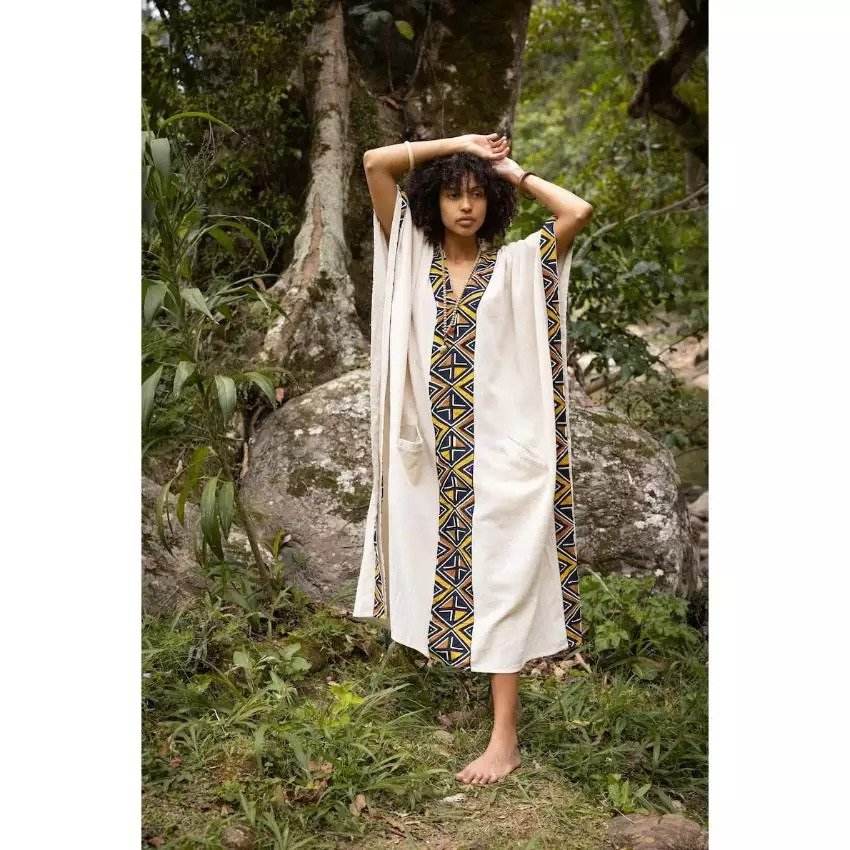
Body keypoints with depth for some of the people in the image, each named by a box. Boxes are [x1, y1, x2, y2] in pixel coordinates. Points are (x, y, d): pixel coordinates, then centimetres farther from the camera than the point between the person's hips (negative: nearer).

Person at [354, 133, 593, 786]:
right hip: (432, 447, 3)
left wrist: (516, 173, 1)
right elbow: (375, 163, 0)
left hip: (498, 446, -3)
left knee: (498, 579, -2)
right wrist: (458, 144, 2)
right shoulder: (414, 259, 6)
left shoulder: (515, 265, 1)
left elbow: (580, 212, -13)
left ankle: (506, 736, 3)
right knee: (441, 568, 13)